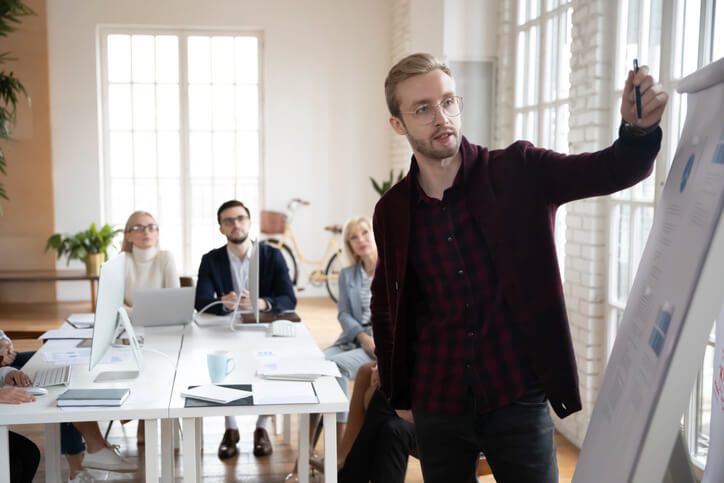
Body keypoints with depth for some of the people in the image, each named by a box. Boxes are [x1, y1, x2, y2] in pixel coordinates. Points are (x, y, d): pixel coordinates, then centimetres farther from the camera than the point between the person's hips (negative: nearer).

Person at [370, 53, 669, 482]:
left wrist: (640, 127, -37)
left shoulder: (519, 173, -6)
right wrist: (398, 393, 11)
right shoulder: (392, 212, 0)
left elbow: (613, 170, -16)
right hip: (437, 406, 2)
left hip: (518, 397, -2)